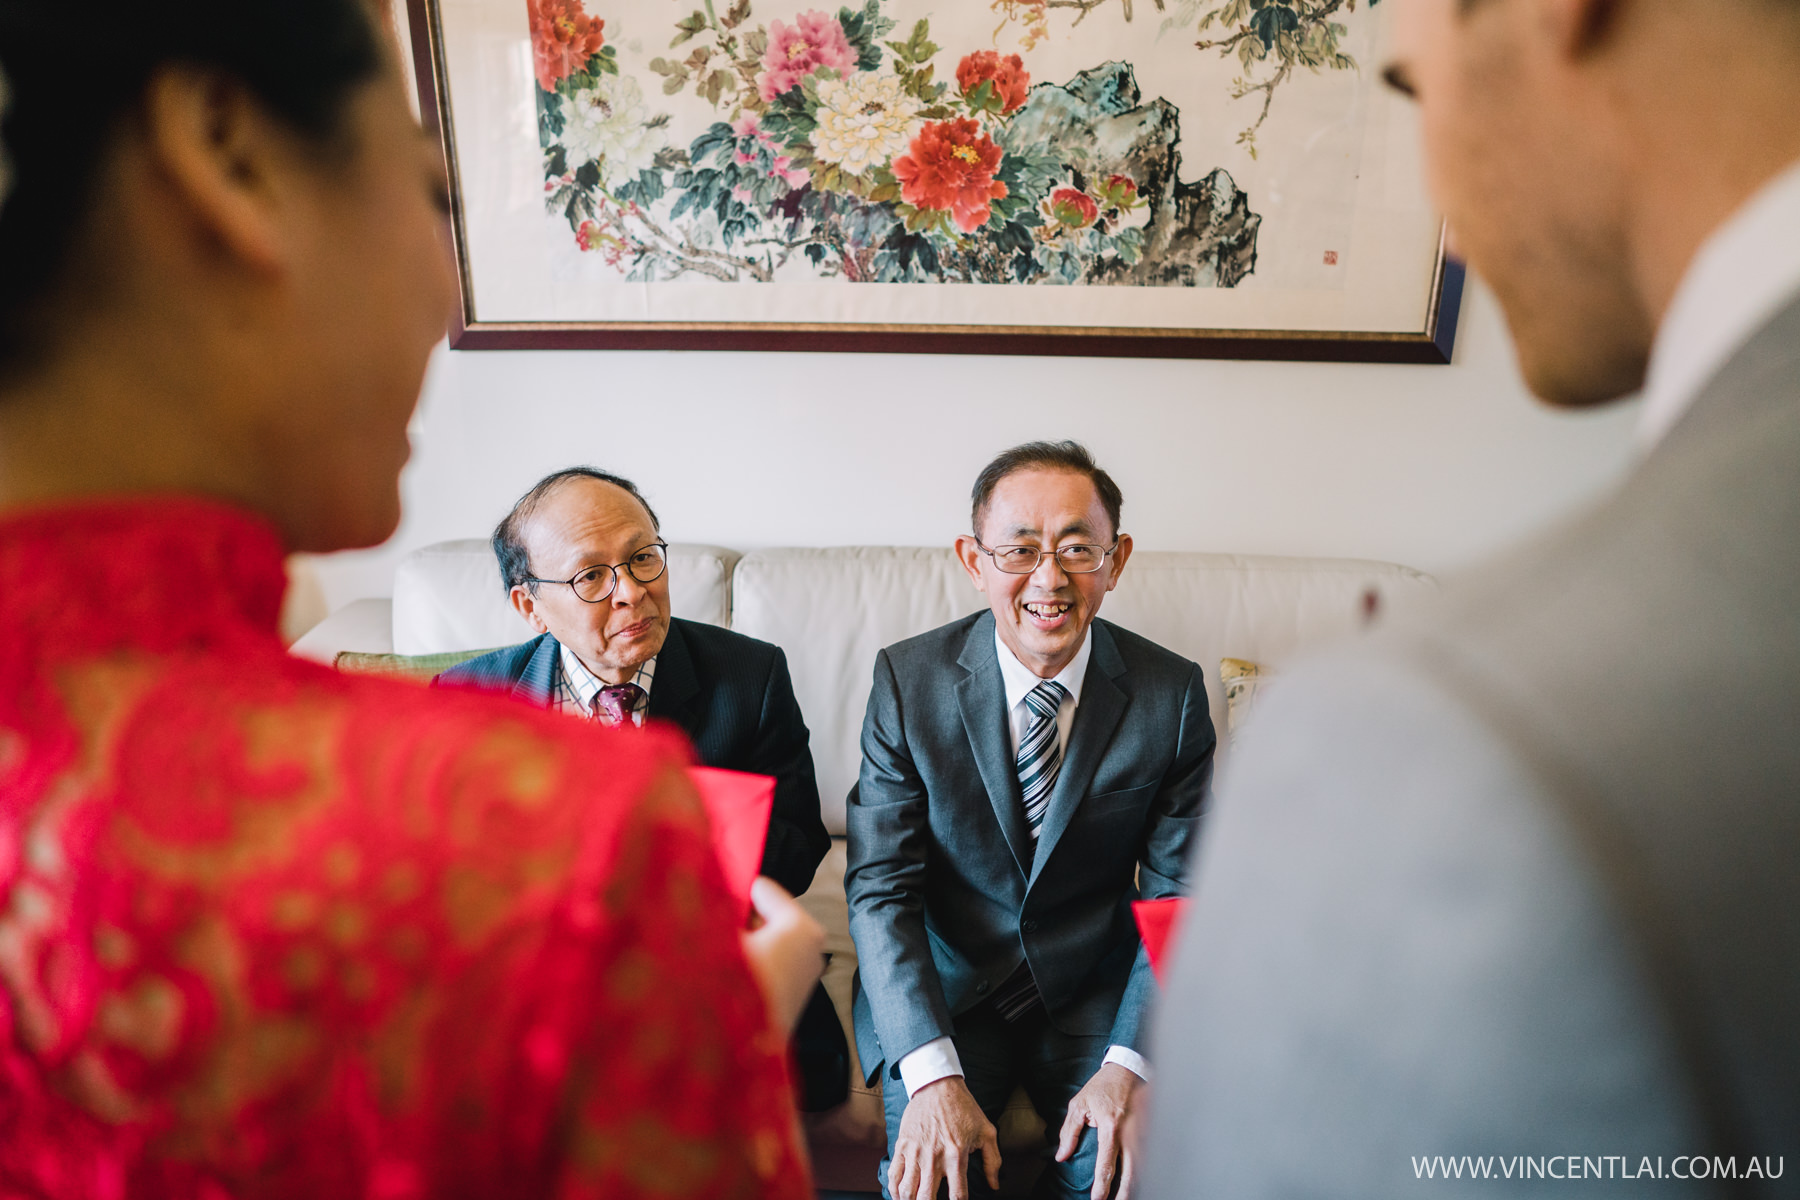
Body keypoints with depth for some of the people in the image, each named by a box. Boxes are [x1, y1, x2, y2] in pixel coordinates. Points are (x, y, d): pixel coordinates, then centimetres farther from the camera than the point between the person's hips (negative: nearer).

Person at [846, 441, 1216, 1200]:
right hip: (944, 986, 0)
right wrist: (932, 1073, -24)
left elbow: (1177, 903, -6)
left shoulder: (1172, 695, -9)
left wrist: (1128, 1066, -20)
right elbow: (880, 889, -13)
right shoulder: (908, 680, -11)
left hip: (1097, 992, 1)